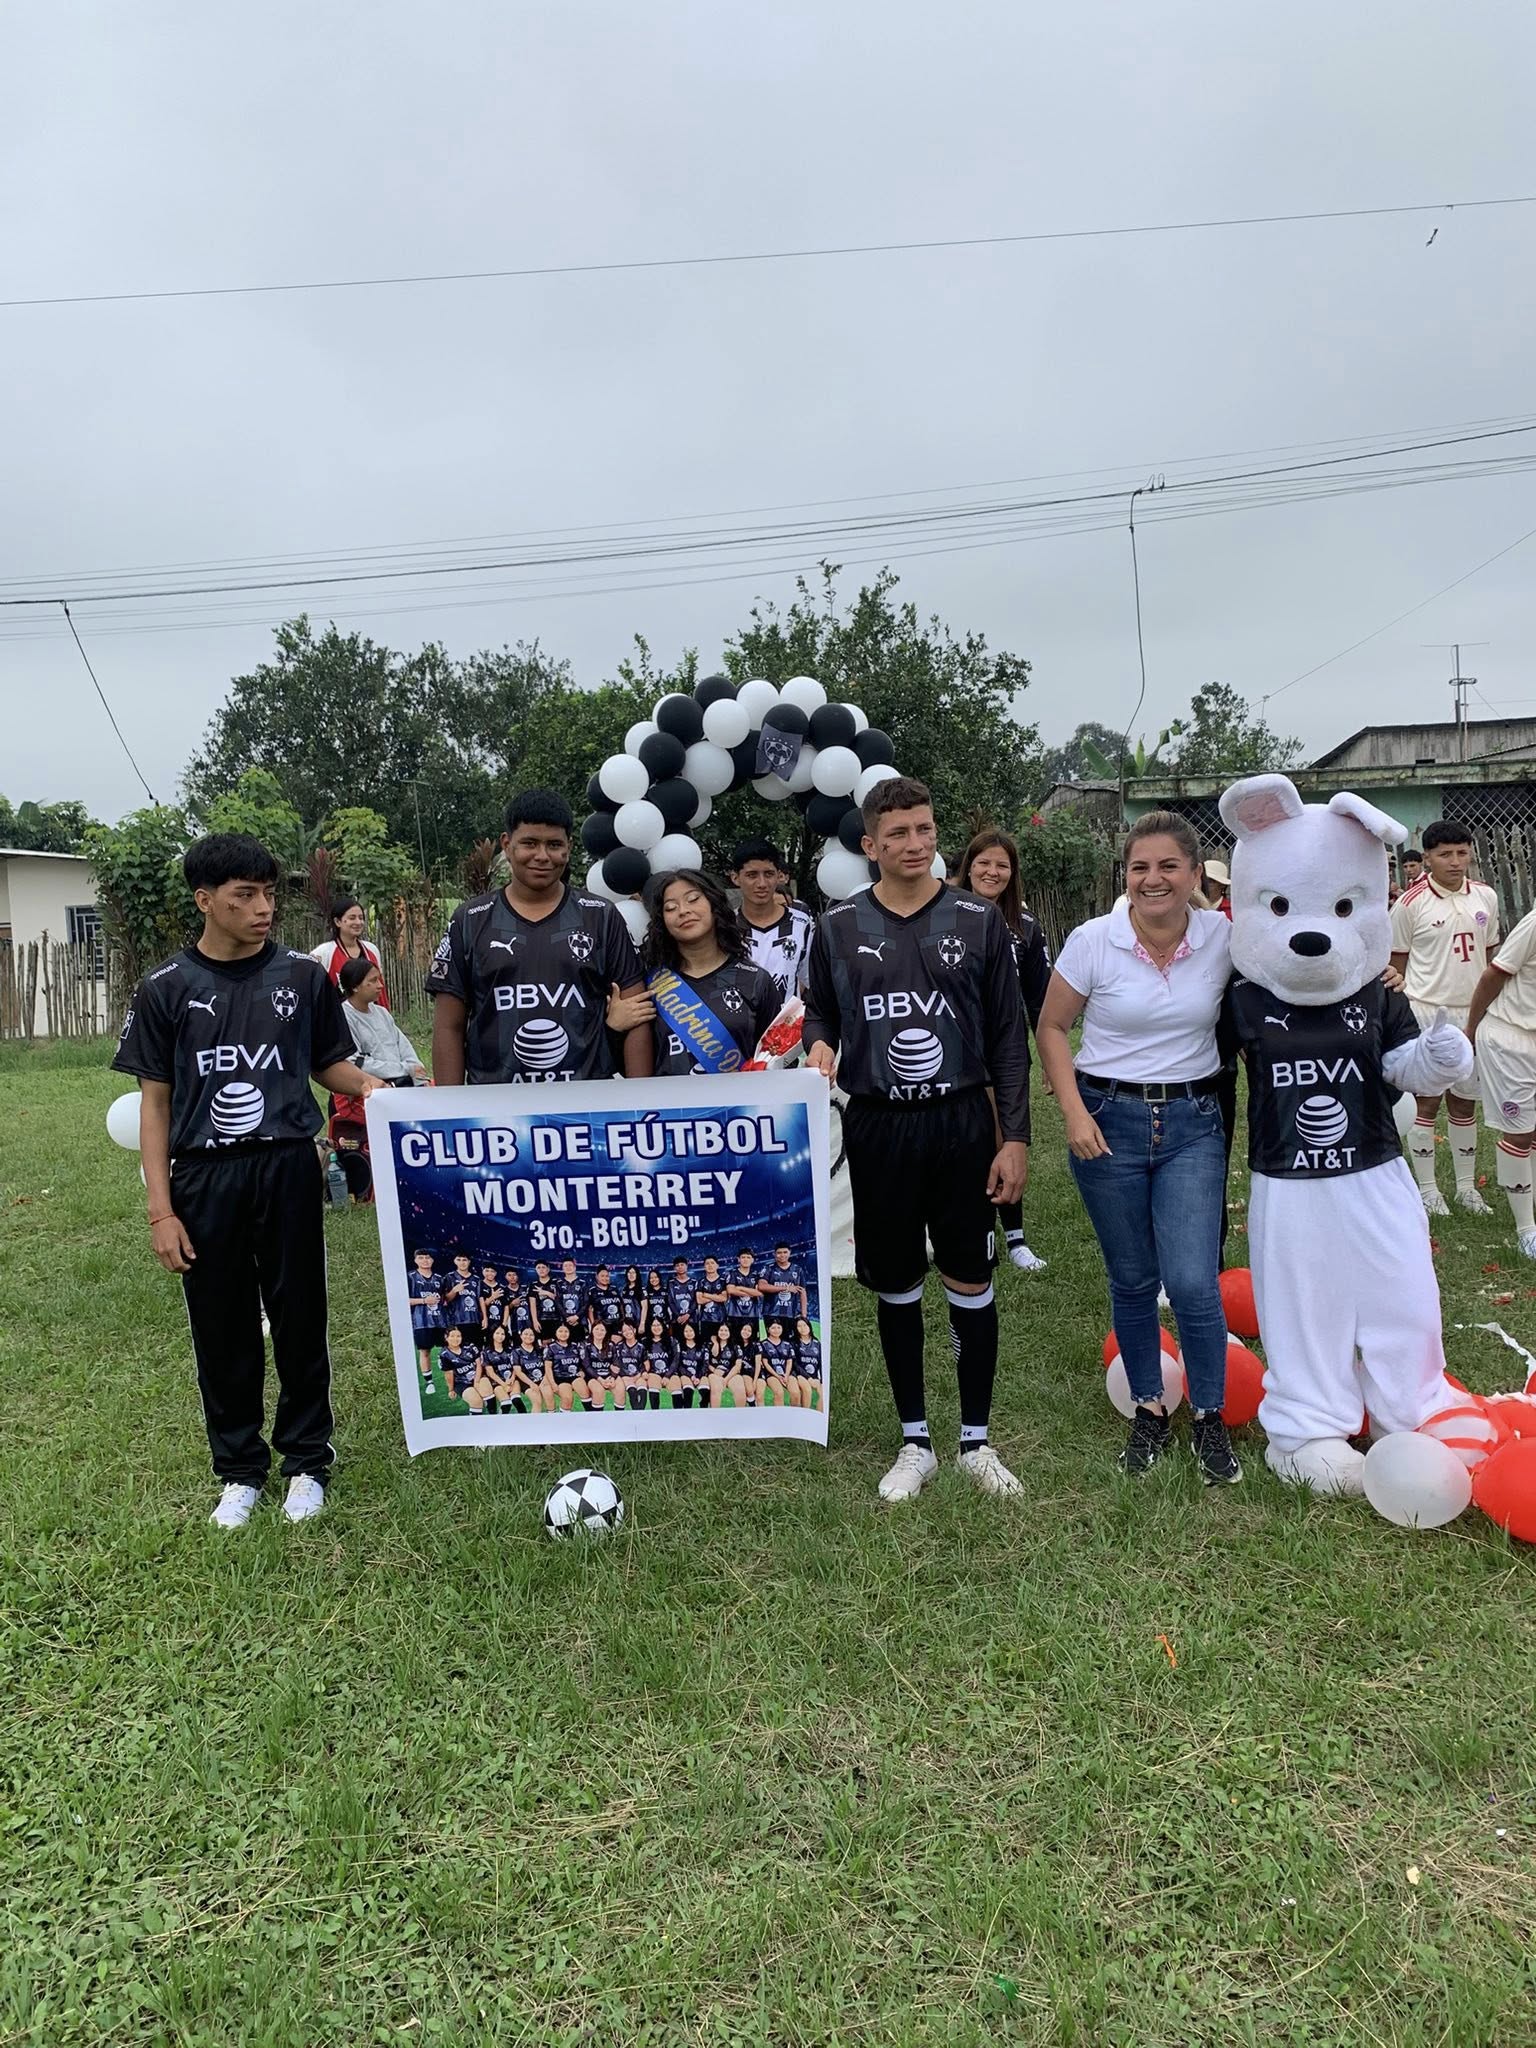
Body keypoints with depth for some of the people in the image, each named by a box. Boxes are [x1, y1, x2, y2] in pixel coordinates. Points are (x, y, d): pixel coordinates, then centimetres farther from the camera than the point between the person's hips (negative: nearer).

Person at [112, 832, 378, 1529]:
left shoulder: (303, 977, 1)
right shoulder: (165, 989, 0)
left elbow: (328, 1062, 12)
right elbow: (155, 1104, 2)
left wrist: (364, 1082, -11)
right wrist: (160, 1209, -2)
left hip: (288, 1170, 0)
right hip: (205, 1180, 0)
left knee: (299, 1319, 7)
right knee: (222, 1329, 9)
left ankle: (306, 1461, 24)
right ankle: (239, 1468, 26)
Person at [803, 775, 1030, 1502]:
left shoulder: (978, 921, 0)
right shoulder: (838, 926, 2)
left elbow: (1008, 1037, 1)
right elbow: (819, 1010, 13)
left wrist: (1015, 1137, -3)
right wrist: (818, 1045, -11)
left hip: (962, 1122, -1)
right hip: (878, 1127, 1)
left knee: (971, 1285, 7)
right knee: (896, 1288, 10)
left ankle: (975, 1441, 23)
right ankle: (914, 1442, 25)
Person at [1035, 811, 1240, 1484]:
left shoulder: (1224, 938, -5)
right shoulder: (1092, 941, -8)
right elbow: (1051, 1029, -1)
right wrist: (1075, 1113, -9)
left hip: (1192, 1123, 0)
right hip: (1109, 1120, 0)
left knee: (1193, 1283, -7)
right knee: (1132, 1281, 10)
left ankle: (1209, 1418, 17)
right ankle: (1149, 1411, 31)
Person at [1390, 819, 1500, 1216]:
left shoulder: (1485, 897, 5)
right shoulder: (1411, 903, -8)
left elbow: (1488, 956, 15)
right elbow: (1397, 964, -3)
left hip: (1471, 1011, 4)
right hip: (1426, 1012, -4)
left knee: (1464, 1101, 12)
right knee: (1427, 1101, 2)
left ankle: (1466, 1186, 24)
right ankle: (1427, 1188, 13)